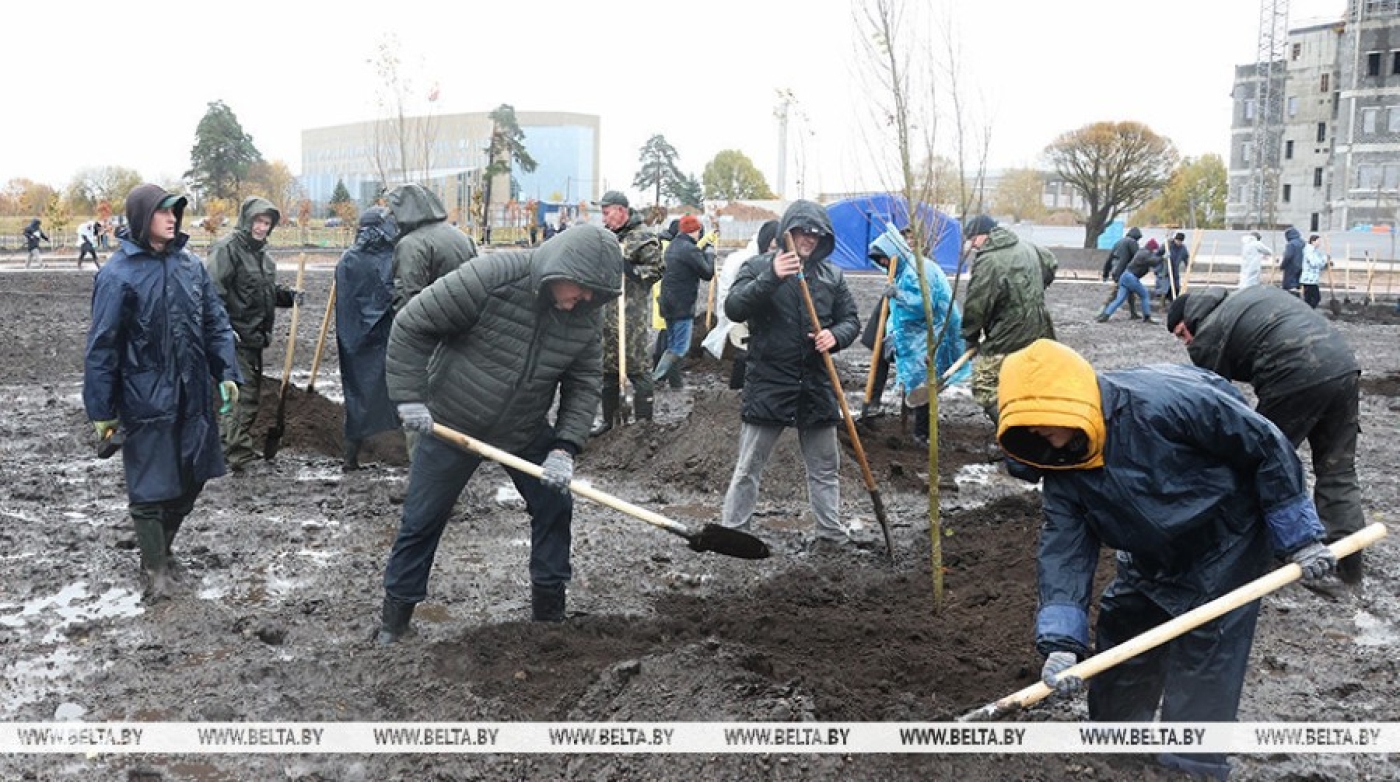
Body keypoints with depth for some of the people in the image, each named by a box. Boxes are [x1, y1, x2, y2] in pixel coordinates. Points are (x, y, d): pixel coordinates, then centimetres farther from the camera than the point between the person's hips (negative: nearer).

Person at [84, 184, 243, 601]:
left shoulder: (190, 264, 4)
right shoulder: (117, 273, -11)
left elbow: (216, 322, 9)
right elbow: (102, 346, -9)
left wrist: (227, 374, 0)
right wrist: (101, 410, -8)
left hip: (193, 395, 5)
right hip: (147, 399, -5)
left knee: (192, 477, 14)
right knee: (150, 487, 4)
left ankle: (161, 545, 38)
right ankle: (155, 567, 23)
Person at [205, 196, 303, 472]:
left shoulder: (262, 253, 16)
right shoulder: (227, 248, -13)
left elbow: (268, 290, 27)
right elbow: (213, 292, -21)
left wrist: (288, 295, 6)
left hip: (255, 335, 10)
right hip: (235, 337, -10)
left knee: (252, 392, 17)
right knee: (244, 394, -11)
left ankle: (228, 445, 29)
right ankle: (238, 453, -6)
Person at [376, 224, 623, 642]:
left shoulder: (587, 315, -13)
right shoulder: (493, 277, -29)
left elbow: (585, 384, -6)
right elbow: (411, 325, -22)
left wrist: (564, 448, -17)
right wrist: (410, 397, -23)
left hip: (526, 433, 4)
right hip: (452, 423, -4)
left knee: (554, 506, 6)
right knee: (421, 521, 5)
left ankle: (548, 606, 23)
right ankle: (395, 617, 21)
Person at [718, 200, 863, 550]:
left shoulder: (831, 274, 7)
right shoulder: (759, 266, -5)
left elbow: (851, 320, 11)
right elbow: (734, 309, -18)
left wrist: (835, 335, -12)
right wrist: (771, 278, -30)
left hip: (817, 386, 4)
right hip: (767, 384, -4)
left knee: (825, 466, 15)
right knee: (748, 467, 3)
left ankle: (832, 532, 27)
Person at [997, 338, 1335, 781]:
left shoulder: (1163, 400, -36)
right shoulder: (1061, 468, -15)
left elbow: (1267, 447, -25)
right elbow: (1064, 547, -16)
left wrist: (1300, 538, -17)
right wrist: (1060, 641, -28)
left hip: (1227, 546, -6)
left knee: (1204, 658, -7)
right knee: (1121, 625, 13)